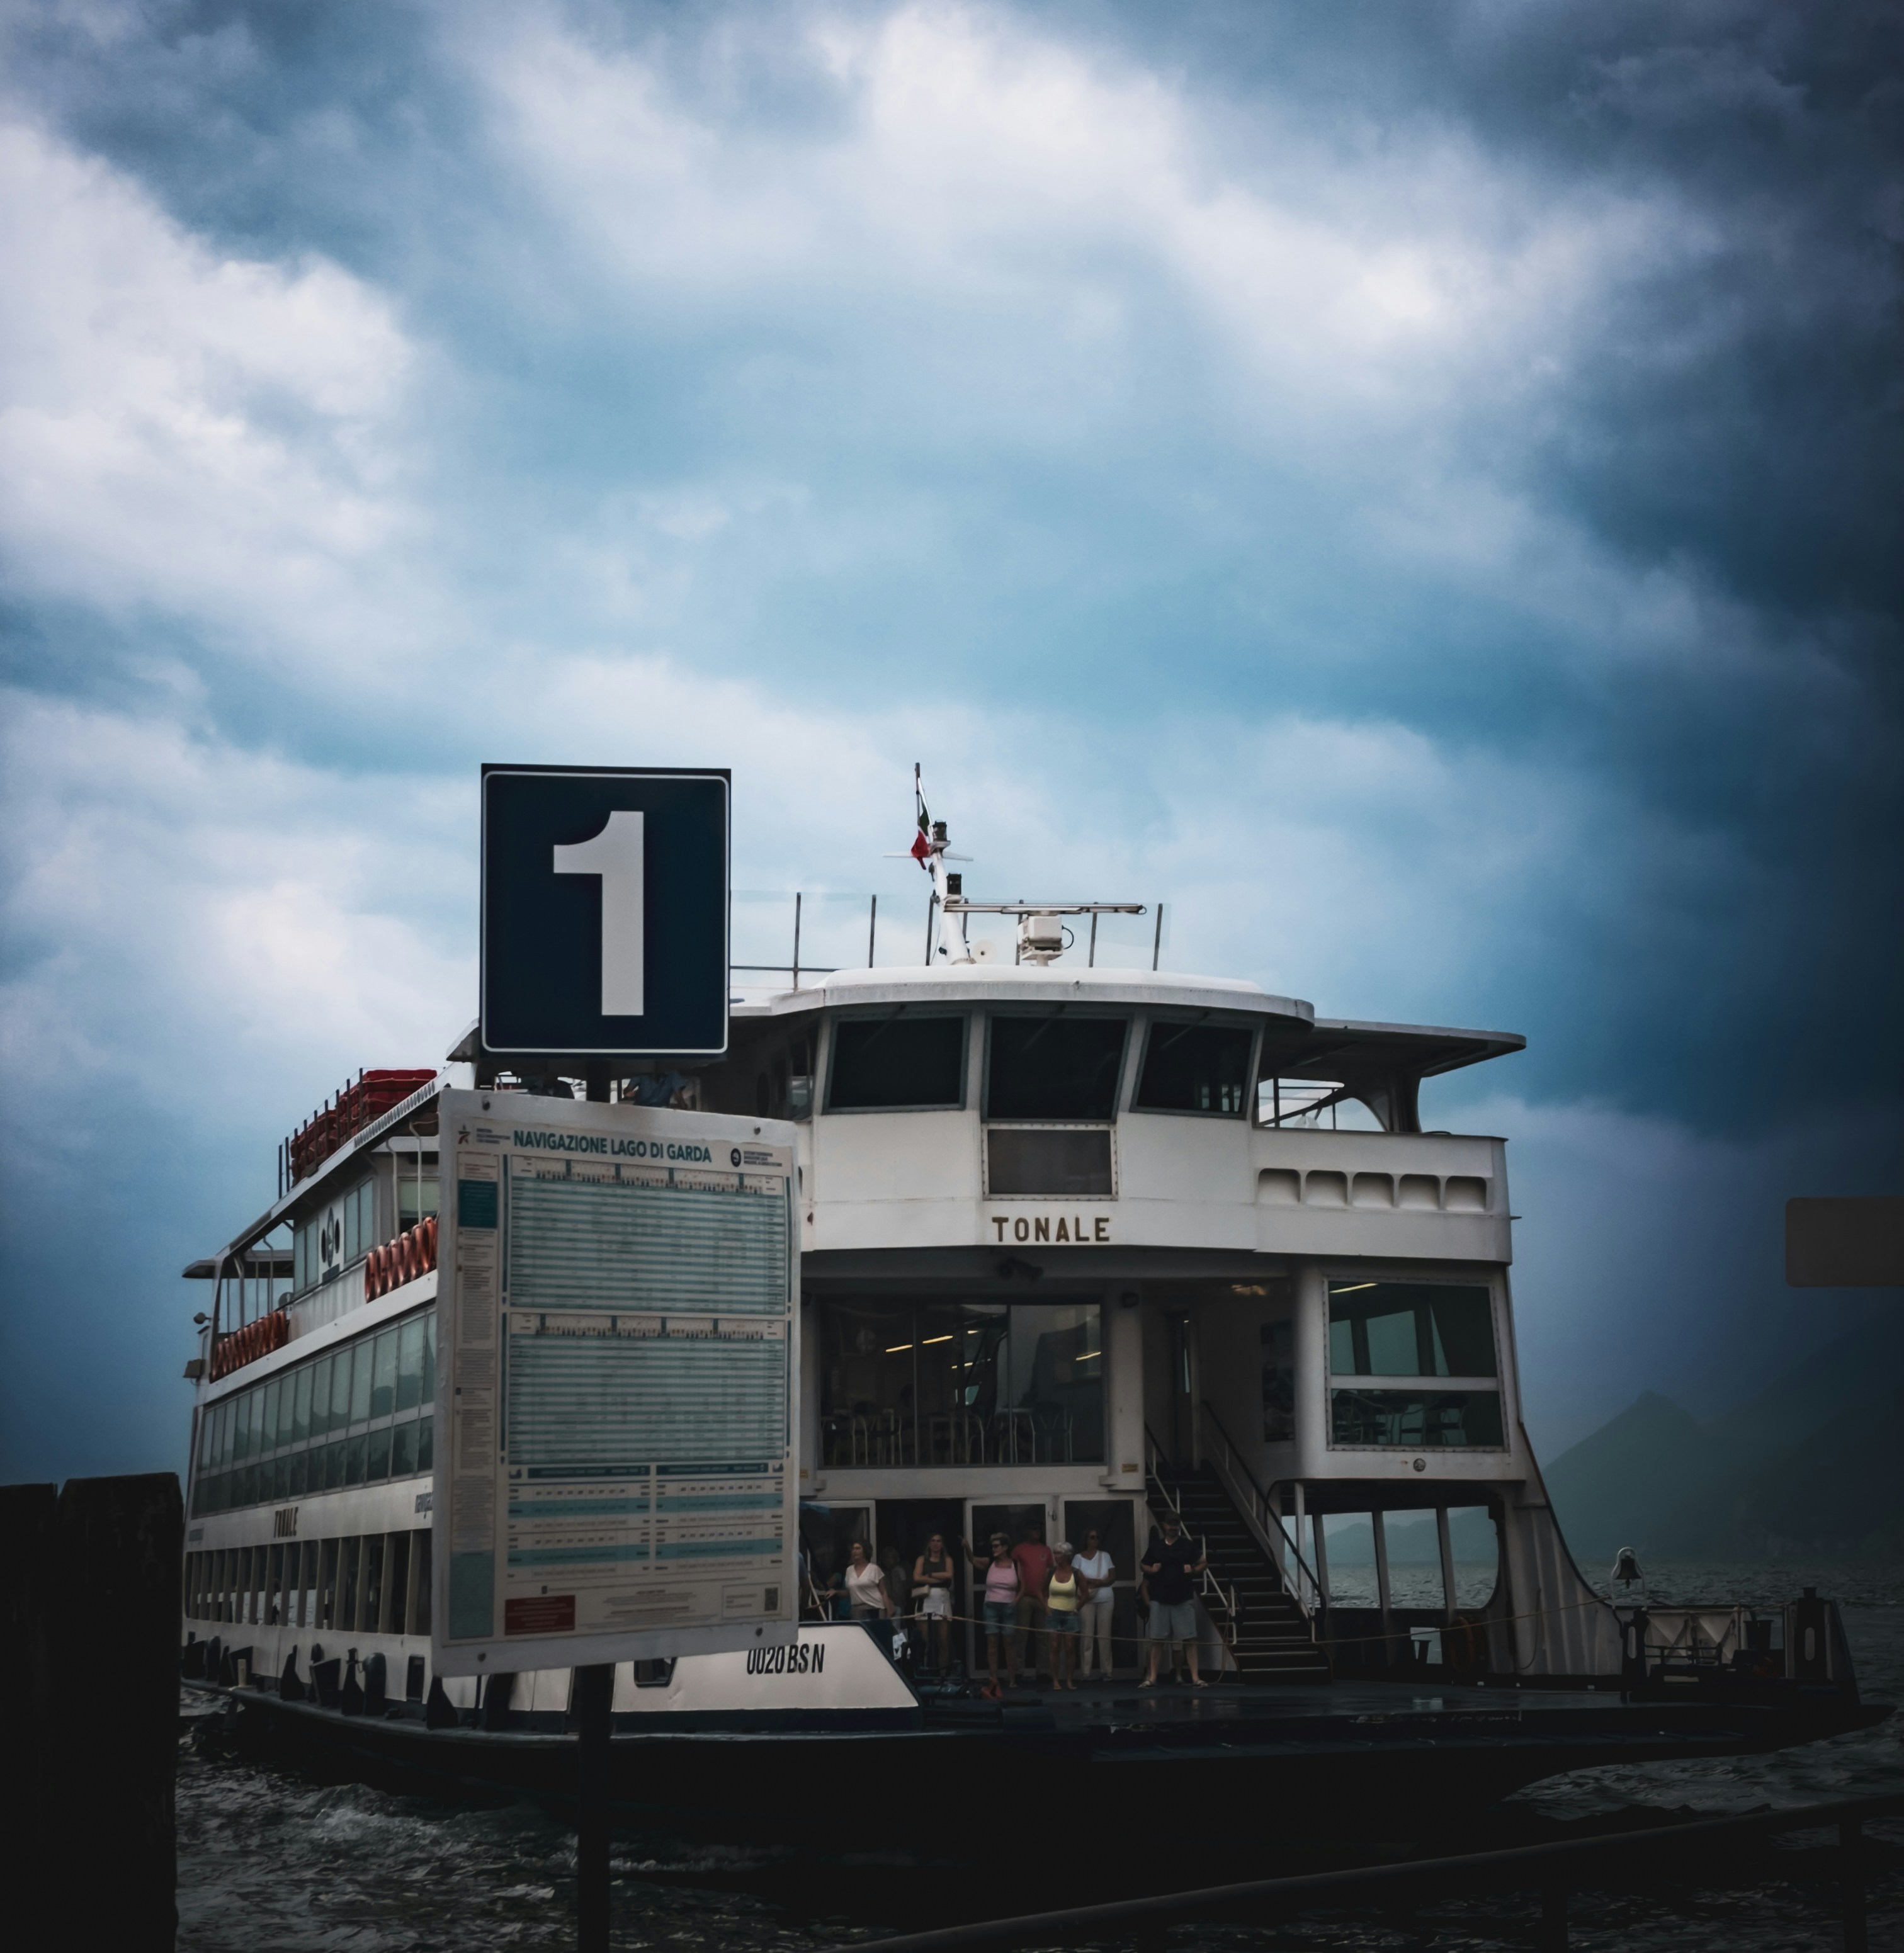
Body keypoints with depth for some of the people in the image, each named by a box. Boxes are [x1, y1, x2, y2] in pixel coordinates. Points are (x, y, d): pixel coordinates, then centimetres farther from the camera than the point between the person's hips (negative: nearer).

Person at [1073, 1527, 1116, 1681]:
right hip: (1087, 1600, -2)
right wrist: (1101, 1581, -8)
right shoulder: (1079, 1558, 4)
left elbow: (1112, 1577, 2)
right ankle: (1086, 1672, -4)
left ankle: (1107, 1671, 3)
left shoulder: (1105, 1556, 10)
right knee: (1087, 1635, -5)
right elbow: (1080, 1579, -5)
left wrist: (1092, 1582, -9)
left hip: (1105, 1600, 2)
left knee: (1105, 1635, 1)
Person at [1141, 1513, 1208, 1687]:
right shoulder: (1155, 1547, 5)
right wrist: (1152, 1570, -5)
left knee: (1190, 1639, -4)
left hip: (1184, 1599, -1)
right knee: (1156, 1639, 3)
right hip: (1160, 1599, 1)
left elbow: (1204, 1563, 7)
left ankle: (1195, 1677, -3)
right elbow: (1144, 1567, 17)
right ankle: (1152, 1677, 8)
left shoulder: (1187, 1546, 2)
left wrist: (1193, 1570, -11)